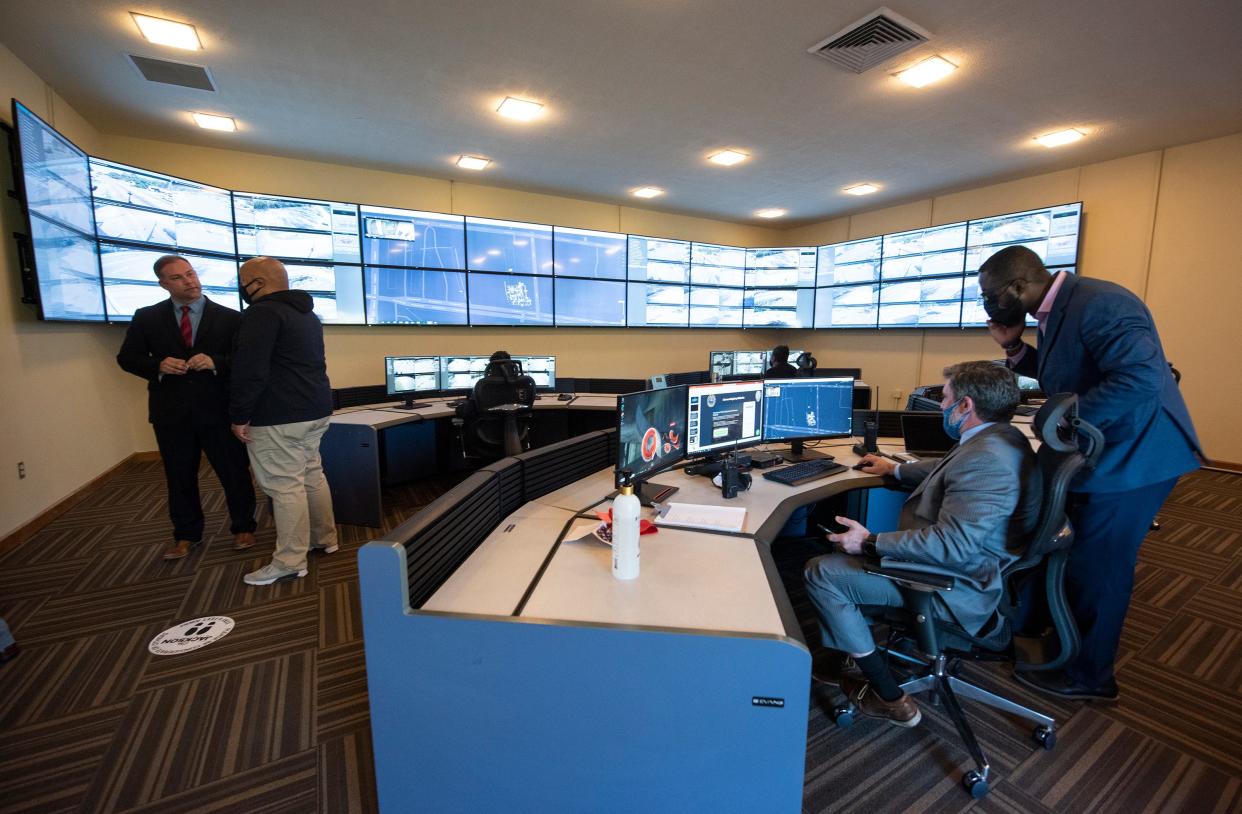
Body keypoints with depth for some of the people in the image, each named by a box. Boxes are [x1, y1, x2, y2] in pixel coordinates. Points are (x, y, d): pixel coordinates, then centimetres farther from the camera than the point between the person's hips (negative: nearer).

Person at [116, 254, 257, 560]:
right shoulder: (146, 317, 5)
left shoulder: (229, 317, -1)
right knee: (179, 477, 14)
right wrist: (158, 365, -13)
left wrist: (216, 362, -24)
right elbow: (126, 358, 7)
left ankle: (243, 528, 25)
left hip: (218, 411, -2)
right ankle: (186, 534, 31)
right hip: (171, 413, 2)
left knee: (234, 472, 7)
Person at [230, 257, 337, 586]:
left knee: (285, 485, -5)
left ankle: (290, 562, 2)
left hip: (279, 417, -10)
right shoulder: (307, 314, 17)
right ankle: (324, 539, 26)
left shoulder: (263, 313, -13)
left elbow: (250, 369, -19)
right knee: (312, 475, 16)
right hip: (315, 410, 10)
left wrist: (240, 415, -14)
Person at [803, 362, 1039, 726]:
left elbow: (952, 545, -33)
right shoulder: (999, 438, 6)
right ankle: (839, 654, 25)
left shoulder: (985, 460, -28)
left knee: (820, 572, -12)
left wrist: (870, 542, -25)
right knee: (846, 549, 18)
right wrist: (896, 469, 36)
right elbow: (948, 470, 27)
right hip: (961, 561, 11)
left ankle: (890, 699, 1)